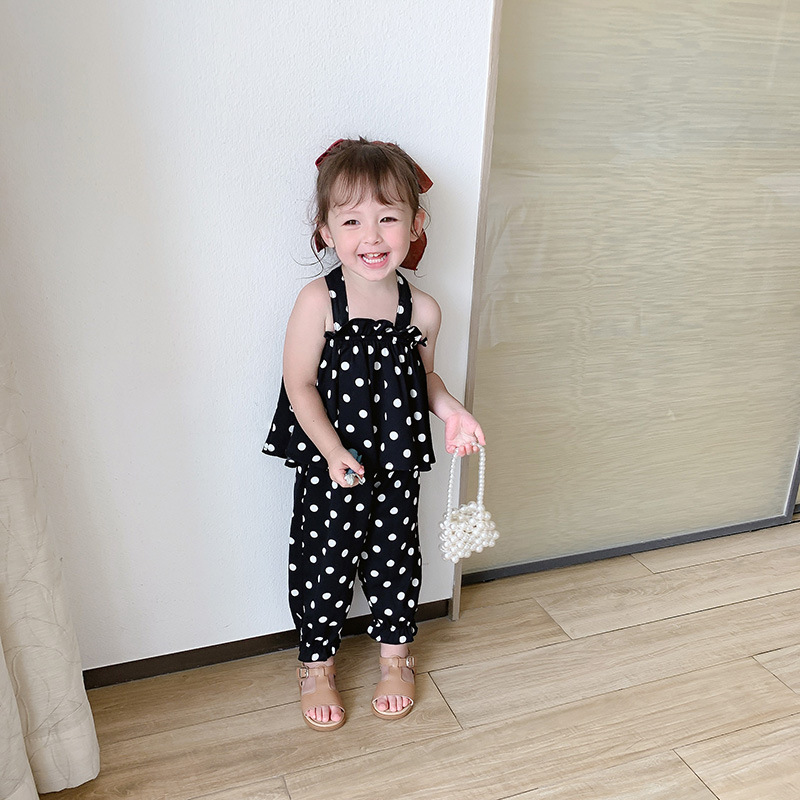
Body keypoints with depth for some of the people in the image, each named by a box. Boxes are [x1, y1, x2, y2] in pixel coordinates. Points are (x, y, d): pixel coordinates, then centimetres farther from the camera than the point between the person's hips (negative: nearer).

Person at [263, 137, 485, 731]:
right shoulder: (318, 301, -17)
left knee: (395, 557, 17)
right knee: (324, 562, 11)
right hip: (330, 470, -2)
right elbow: (300, 387, -14)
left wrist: (451, 410, -8)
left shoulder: (422, 310, -8)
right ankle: (317, 664, 38)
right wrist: (333, 451, -22)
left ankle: (395, 654, 44)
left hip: (398, 465, 3)